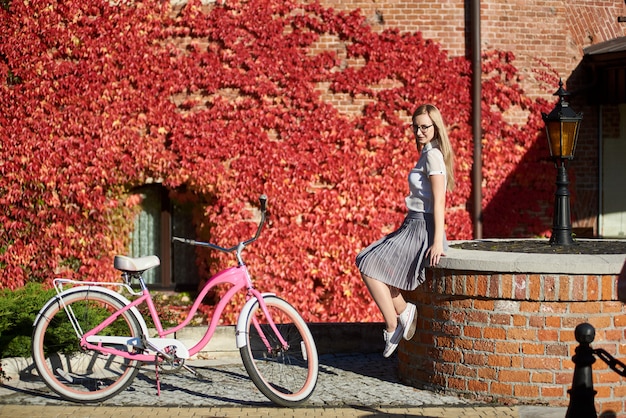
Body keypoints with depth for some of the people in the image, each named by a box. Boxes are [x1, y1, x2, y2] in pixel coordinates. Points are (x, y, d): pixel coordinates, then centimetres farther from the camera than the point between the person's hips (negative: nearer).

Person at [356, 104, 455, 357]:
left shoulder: (433, 155, -13)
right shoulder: (427, 154, 17)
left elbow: (439, 201, -20)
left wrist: (438, 241, -25)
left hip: (423, 228, -10)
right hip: (413, 226, 10)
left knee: (370, 267, -13)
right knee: (368, 263, 8)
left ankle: (392, 327, -7)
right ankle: (403, 312, 5)